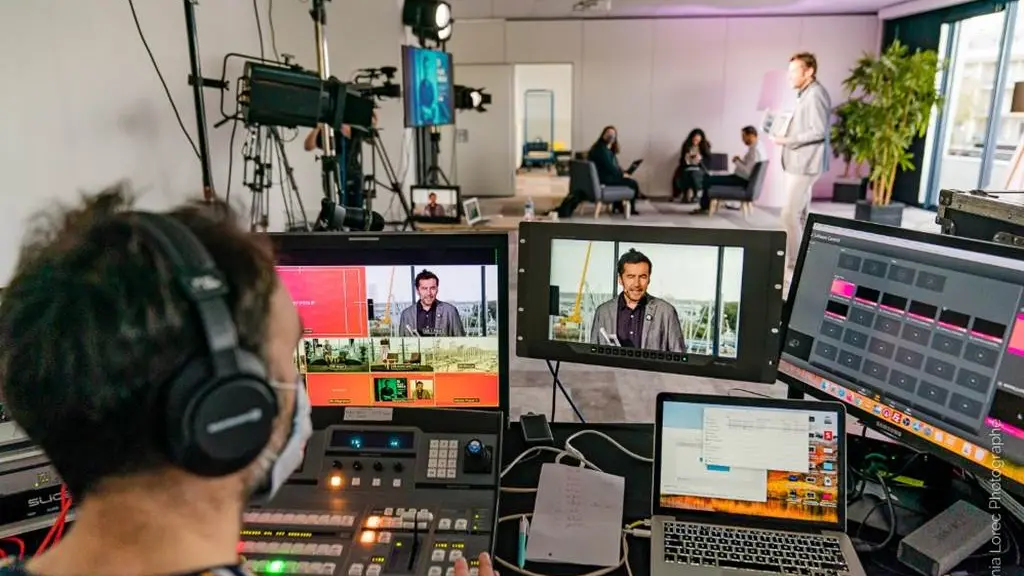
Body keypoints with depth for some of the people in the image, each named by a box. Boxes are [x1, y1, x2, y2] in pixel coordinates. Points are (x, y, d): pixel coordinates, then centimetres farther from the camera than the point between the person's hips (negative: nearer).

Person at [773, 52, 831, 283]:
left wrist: (787, 140, -18)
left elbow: (819, 132, -21)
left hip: (804, 164, -11)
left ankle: (793, 267, -6)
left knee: (790, 214, -11)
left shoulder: (815, 94, -14)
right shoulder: (806, 94, 18)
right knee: (800, 215, 13)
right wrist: (785, 133, 7)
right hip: (798, 163, 11)